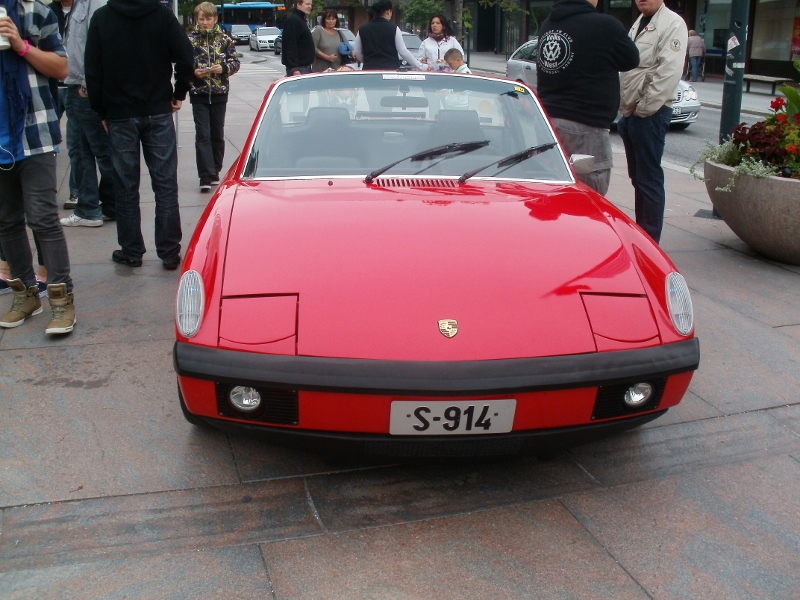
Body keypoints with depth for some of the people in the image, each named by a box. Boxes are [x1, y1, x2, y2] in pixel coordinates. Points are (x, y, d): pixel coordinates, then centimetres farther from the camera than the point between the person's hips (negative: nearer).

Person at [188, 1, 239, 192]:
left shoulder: (225, 39, 3)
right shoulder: (190, 40, 1)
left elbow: (235, 62, 3)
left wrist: (223, 68, -15)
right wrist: (193, 71, -16)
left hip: (219, 93, 2)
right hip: (198, 94, -1)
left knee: (217, 134, 10)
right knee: (203, 134, -8)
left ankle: (215, 171, 23)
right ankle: (206, 177, -11)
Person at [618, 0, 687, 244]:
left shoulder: (672, 23, -9)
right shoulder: (639, 23, 18)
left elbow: (669, 71, -18)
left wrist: (644, 108, -17)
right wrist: (625, 108, 12)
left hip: (650, 114, -9)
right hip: (631, 112, 9)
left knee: (649, 179, -5)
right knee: (637, 177, 13)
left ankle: (649, 241, 1)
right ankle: (639, 233, 22)